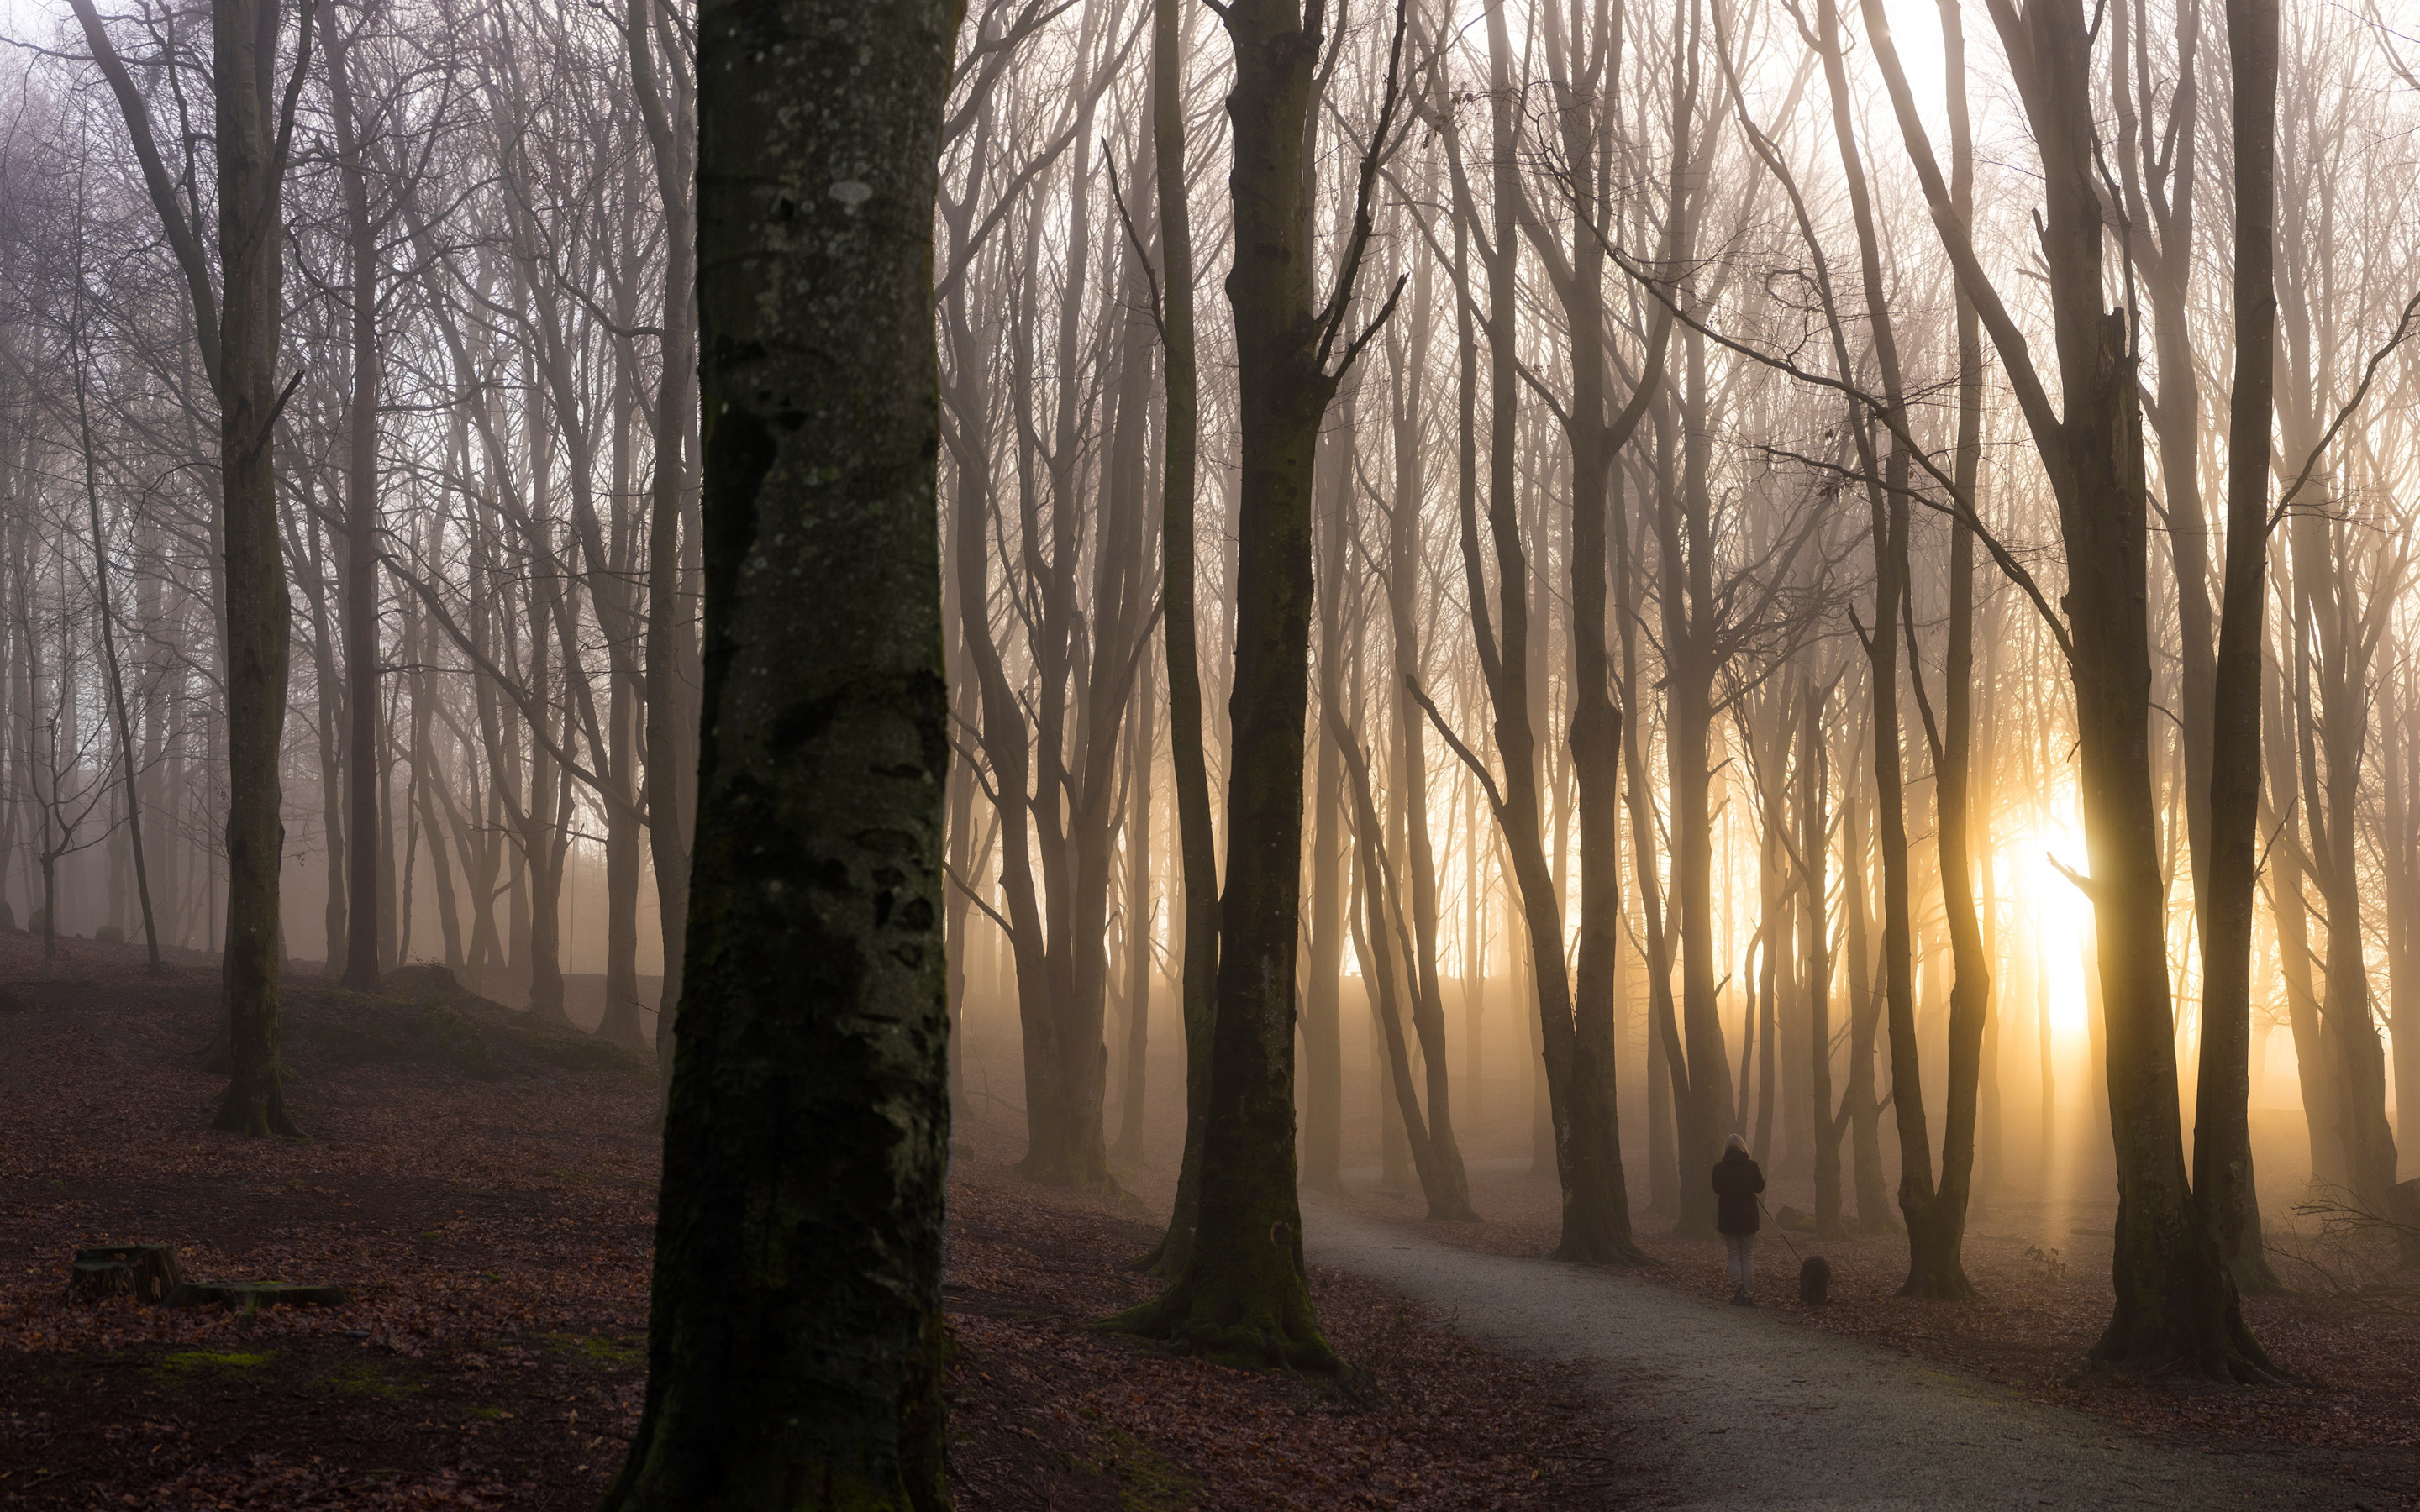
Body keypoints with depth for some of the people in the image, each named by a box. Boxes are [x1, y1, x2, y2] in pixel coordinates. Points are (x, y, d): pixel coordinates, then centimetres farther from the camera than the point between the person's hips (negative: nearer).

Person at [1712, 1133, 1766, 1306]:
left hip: (1728, 1219, 0)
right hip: (1748, 1218, 0)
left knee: (1734, 1256, 8)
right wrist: (1763, 1178, 26)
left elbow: (1717, 1190, 4)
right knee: (1748, 1256, 8)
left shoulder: (1719, 1168, -8)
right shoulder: (1751, 1166, -9)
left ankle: (1737, 1294, -1)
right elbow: (1759, 1187, 6)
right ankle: (1748, 1295, 4)